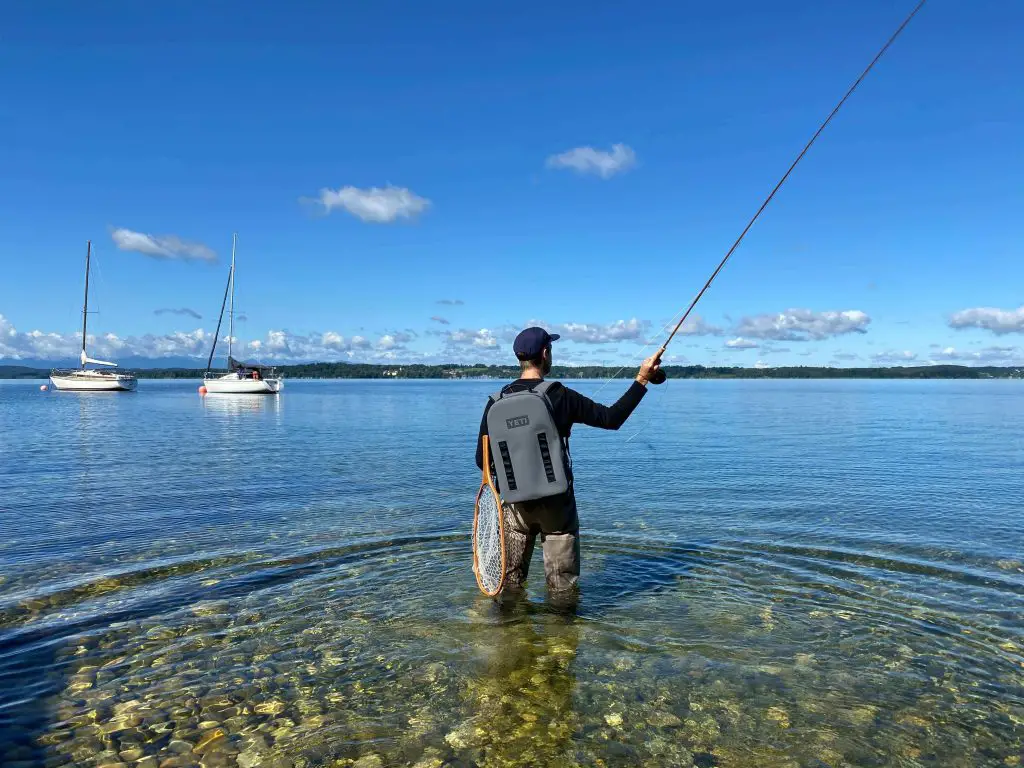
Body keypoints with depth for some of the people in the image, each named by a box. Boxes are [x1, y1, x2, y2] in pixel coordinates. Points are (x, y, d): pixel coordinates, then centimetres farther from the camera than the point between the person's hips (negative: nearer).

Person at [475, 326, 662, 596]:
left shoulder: (497, 401, -4)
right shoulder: (560, 396, -13)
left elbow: (483, 460, -1)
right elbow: (612, 418, -8)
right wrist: (642, 380, 0)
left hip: (515, 500, 3)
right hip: (556, 500, -3)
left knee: (510, 581, 18)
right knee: (563, 587, 12)